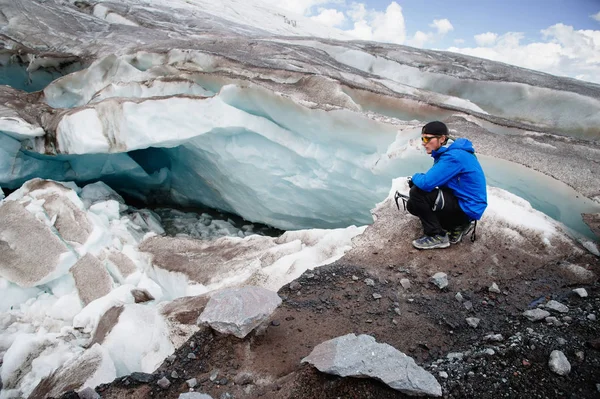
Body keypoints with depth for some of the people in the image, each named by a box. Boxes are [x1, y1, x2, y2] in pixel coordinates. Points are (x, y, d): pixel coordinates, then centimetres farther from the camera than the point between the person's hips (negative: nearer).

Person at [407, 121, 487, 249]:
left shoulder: (453, 156, -25)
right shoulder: (447, 152, 7)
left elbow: (426, 183, -30)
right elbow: (432, 180, 15)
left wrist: (415, 177, -8)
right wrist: (417, 179, -4)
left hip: (467, 208, -10)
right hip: (458, 200, 10)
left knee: (417, 192, -21)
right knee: (412, 205, 9)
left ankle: (437, 236, -7)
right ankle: (457, 226, 11)